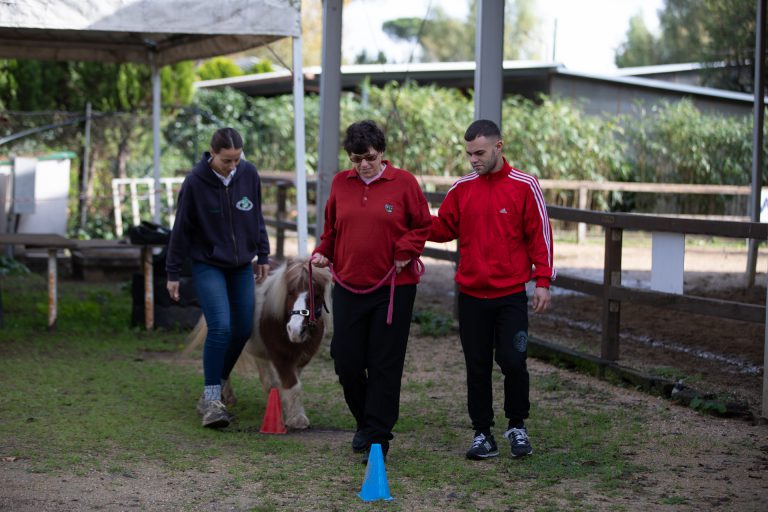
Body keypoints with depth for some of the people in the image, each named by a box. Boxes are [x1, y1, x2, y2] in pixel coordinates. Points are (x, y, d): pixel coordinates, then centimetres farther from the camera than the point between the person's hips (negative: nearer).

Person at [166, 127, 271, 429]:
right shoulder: (195, 182, -15)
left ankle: (219, 382, 29)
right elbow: (181, 229, -7)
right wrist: (173, 273, -4)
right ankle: (211, 400, -12)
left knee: (243, 329, 5)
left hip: (242, 265, 5)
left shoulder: (249, 174, -5)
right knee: (220, 327, -19)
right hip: (208, 265, -5)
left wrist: (262, 255, 11)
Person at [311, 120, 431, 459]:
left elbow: (423, 225, 1)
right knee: (345, 360, 4)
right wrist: (322, 252, 1)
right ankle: (365, 421, 27)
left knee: (385, 364, -1)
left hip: (394, 287, -4)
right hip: (348, 285, 4)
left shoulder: (403, 182, -4)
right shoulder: (341, 183, 7)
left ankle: (377, 436, 6)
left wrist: (405, 252, -12)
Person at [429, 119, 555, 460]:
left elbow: (540, 235, -3)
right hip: (471, 294, 3)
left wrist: (543, 281, -7)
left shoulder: (524, 186, -4)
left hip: (511, 294, -3)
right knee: (477, 367, 6)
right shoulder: (461, 188, 6)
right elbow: (444, 228, 9)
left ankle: (517, 426, 18)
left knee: (513, 362, -4)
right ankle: (483, 434, 16)